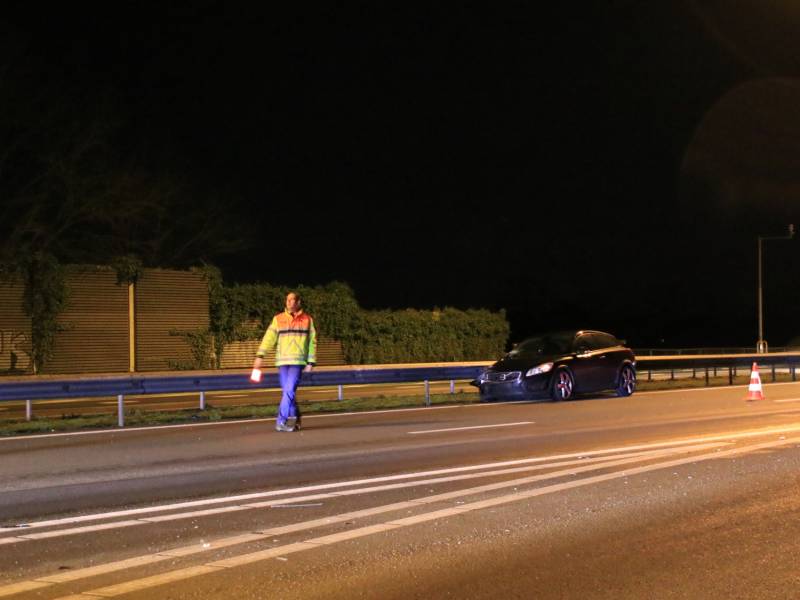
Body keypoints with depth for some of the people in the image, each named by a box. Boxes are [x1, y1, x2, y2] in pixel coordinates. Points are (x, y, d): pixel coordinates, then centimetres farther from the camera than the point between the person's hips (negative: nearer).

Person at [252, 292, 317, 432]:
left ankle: (281, 421, -16)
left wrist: (311, 362, 4)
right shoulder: (278, 319, 7)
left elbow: (312, 342, 9)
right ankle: (295, 419, 22)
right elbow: (269, 337, 1)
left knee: (289, 391, -15)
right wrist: (260, 355, -9)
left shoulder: (307, 319, 6)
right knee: (287, 392, 6)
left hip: (298, 362, -2)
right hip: (282, 361, 2)